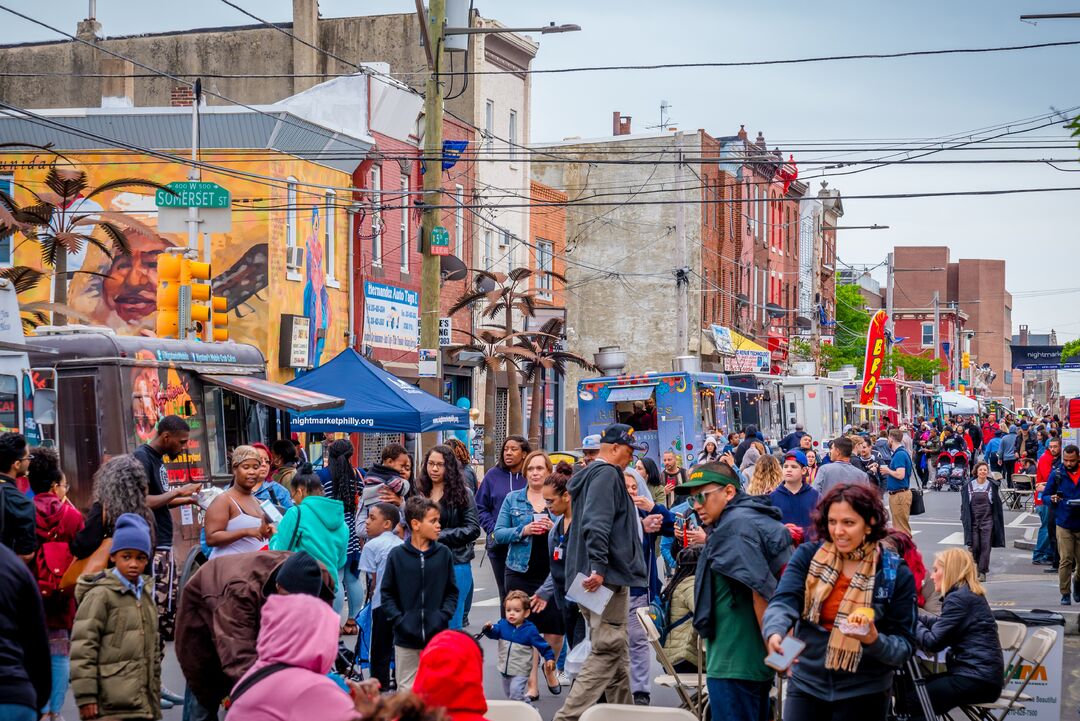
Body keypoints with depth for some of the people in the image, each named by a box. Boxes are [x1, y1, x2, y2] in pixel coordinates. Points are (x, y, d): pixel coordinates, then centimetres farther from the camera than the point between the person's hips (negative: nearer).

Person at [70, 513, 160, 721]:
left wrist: (155, 694, 24)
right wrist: (85, 696, -16)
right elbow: (82, 647, -12)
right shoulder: (100, 595, -8)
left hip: (143, 704, 8)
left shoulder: (145, 594, 17)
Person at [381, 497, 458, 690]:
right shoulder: (397, 555, -2)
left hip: (437, 635, 1)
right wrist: (398, 620, -10)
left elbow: (451, 592, 7)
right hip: (406, 638, -1)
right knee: (406, 689, 6)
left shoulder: (444, 554, 2)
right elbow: (387, 594, 2)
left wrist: (443, 616, -8)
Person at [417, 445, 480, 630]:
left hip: (455, 564, -4)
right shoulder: (420, 492, 10)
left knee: (451, 624, 0)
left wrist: (441, 536, -11)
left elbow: (473, 530, -6)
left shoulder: (461, 493, -2)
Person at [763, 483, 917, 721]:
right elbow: (784, 602, -15)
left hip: (863, 694, -1)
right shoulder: (808, 555, -2)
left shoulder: (895, 574, -6)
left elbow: (905, 646, -5)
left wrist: (875, 641, -26)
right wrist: (774, 633, -37)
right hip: (805, 684, 1)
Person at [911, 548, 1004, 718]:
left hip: (978, 680, -10)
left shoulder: (959, 598, -14)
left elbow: (933, 642, -16)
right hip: (981, 673, 10)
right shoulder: (969, 594, 16)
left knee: (912, 701, -11)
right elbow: (942, 625, 25)